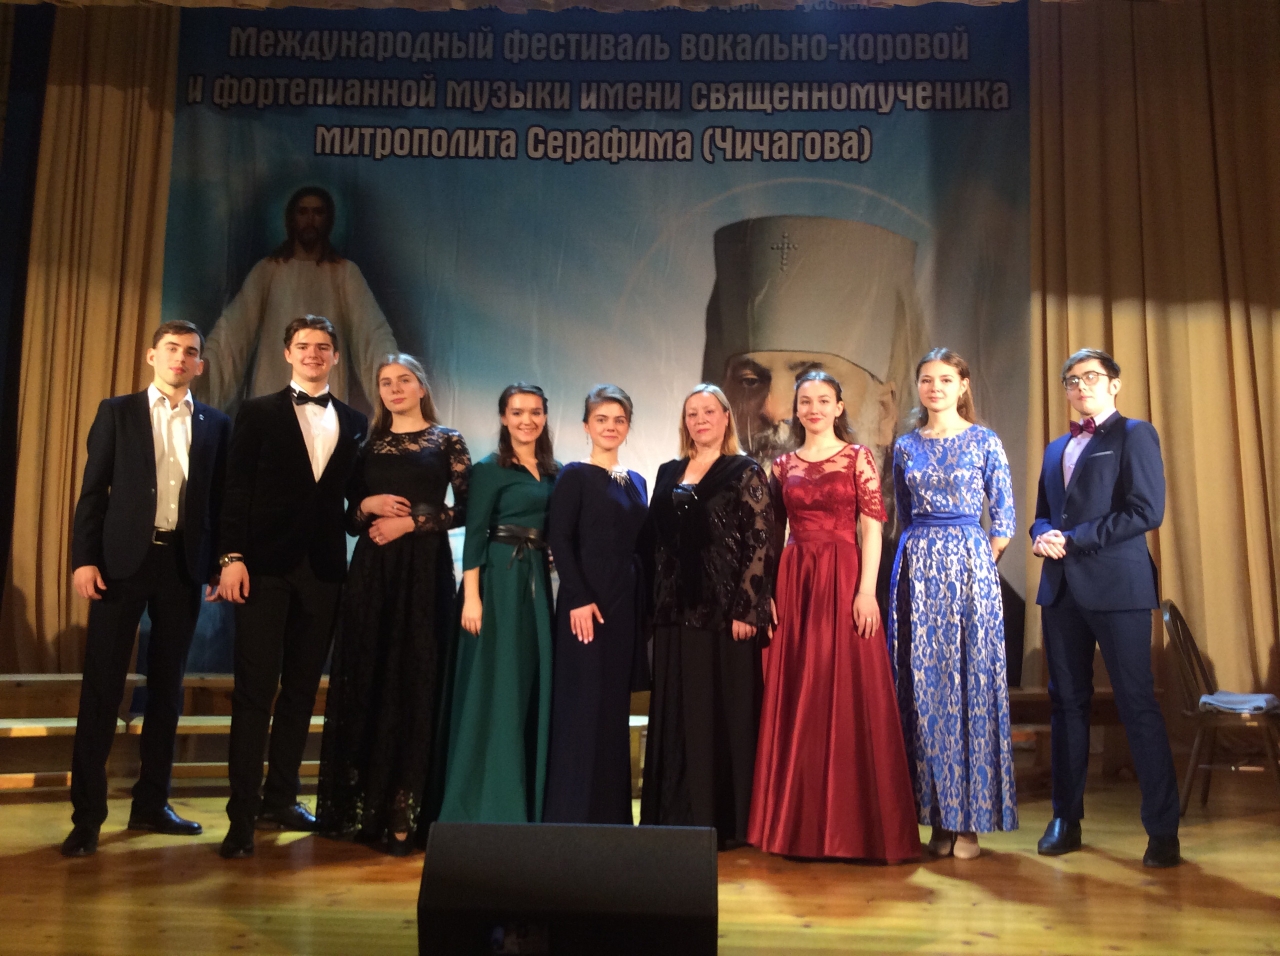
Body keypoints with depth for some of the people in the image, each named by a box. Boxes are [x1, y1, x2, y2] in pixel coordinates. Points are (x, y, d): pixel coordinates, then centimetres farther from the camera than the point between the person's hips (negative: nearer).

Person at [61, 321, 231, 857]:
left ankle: (151, 803, 18)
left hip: (183, 563, 2)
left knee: (167, 686, 8)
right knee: (102, 686, -1)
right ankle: (87, 813, 6)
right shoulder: (117, 412, 6)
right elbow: (93, 490, 2)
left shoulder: (215, 425, 9)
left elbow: (220, 501, 9)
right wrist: (84, 558, -7)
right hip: (123, 560, -2)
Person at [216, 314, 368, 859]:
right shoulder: (259, 413, 5)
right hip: (265, 565, -3)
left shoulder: (355, 423, 13)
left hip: (323, 569, 3)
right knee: (254, 689, -3)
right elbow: (236, 489, -2)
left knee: (301, 688, 9)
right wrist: (232, 556, -10)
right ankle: (242, 814, 2)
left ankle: (279, 800, 21)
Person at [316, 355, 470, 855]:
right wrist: (367, 506, -6)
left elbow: (467, 508, -3)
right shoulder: (368, 444, 14)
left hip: (424, 569, -3)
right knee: (363, 679, 3)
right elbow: (349, 516, 15)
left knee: (414, 681, -3)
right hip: (371, 569, 3)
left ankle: (405, 813, 2)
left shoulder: (447, 441, 6)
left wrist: (411, 522, -11)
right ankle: (357, 808, 12)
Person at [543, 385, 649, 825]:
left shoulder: (636, 482, 15)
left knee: (615, 709, 10)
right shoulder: (574, 475, -3)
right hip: (587, 603, -6)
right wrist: (579, 599, -18)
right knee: (582, 708, -3)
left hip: (628, 605, 6)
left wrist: (644, 603, 9)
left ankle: (611, 813, 18)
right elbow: (559, 540, -11)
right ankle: (573, 814, 6)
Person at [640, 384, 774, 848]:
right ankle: (675, 817, 20)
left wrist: (746, 609, -16)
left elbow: (759, 544, -8)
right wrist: (654, 603, 7)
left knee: (724, 713, 0)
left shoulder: (745, 472, -1)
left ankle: (723, 821, 10)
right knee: (675, 716, 9)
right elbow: (653, 543, 14)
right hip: (675, 613, 5)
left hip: (725, 610, -5)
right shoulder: (668, 473, 15)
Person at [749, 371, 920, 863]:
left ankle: (852, 824, 9)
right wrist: (767, 593, 0)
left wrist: (866, 589, -14)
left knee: (848, 696, -3)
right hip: (794, 583, 3)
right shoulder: (783, 465, 12)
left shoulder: (858, 457, 3)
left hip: (843, 579, -3)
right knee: (796, 700, 5)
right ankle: (799, 822, 16)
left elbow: (872, 530, -4)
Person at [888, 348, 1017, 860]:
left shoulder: (985, 442, 2)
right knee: (924, 686, 2)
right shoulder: (906, 447, 11)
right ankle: (939, 816, 12)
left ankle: (970, 818, 9)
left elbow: (1003, 518, 2)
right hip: (918, 568, 3)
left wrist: (975, 565, 0)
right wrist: (925, 557, 11)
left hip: (969, 567, -2)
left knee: (971, 682, -1)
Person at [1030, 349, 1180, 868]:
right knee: (1067, 703, 8)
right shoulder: (1056, 448, 21)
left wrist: (1074, 539, -13)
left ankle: (1162, 829, 5)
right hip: (1062, 587, 6)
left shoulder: (1134, 435, 1)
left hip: (1117, 585, -6)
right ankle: (1065, 819, 16)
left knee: (1137, 703, -4)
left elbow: (1147, 511, -10)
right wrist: (1042, 537, -1)